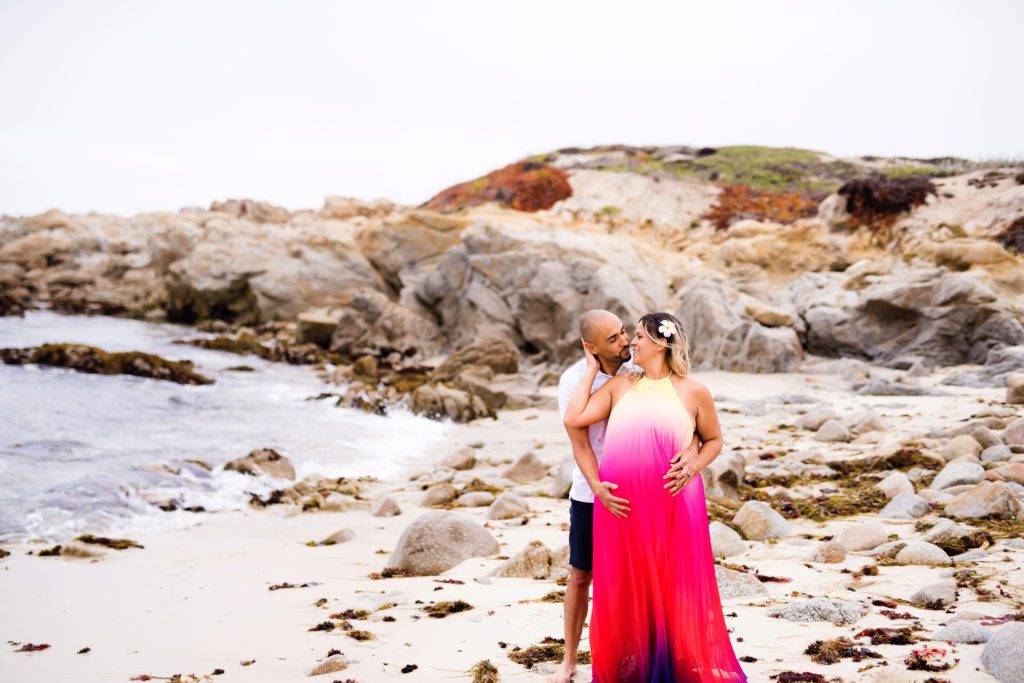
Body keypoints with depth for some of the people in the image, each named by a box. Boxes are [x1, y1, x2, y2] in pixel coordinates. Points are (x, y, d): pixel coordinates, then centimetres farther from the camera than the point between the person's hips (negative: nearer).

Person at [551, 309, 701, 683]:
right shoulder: (573, 381, -14)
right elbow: (580, 444, -19)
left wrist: (691, 451, -40)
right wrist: (597, 488, -37)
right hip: (592, 492, 0)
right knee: (580, 576, 8)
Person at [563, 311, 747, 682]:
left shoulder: (693, 391, 1)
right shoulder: (619, 385, 7)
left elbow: (714, 439, 11)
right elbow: (573, 419, -3)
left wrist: (695, 463, -8)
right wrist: (592, 369, 4)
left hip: (672, 506, -2)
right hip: (621, 506, 2)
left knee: (675, 589, 5)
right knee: (626, 591, 9)